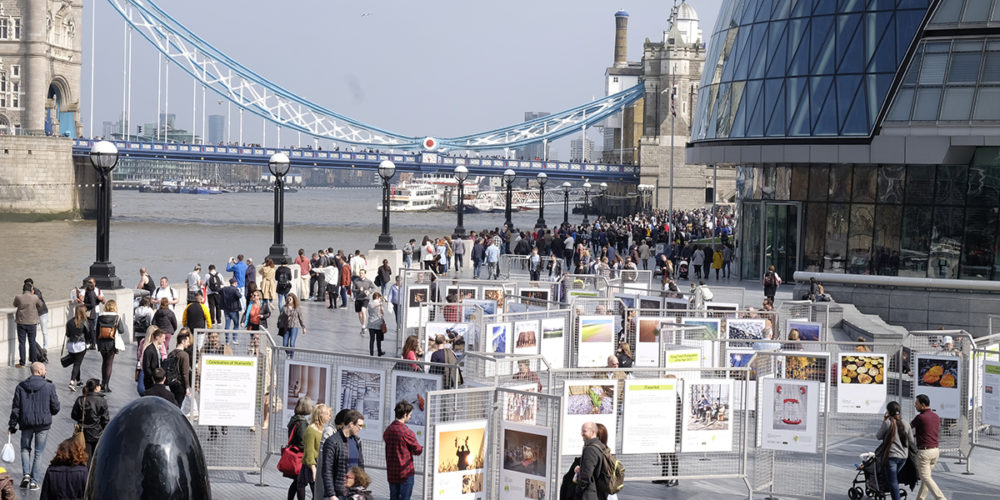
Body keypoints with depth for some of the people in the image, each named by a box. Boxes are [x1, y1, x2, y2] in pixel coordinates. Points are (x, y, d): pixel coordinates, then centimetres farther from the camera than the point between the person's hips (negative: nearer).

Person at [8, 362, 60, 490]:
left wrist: (12, 425, 7)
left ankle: (26, 474, -1)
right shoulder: (49, 387, -6)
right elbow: (55, 408, -3)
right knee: (39, 452, 8)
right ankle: (34, 481, 5)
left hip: (26, 423, 2)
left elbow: (15, 408, -1)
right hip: (43, 423, -1)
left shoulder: (20, 387, 0)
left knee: (25, 449, 19)